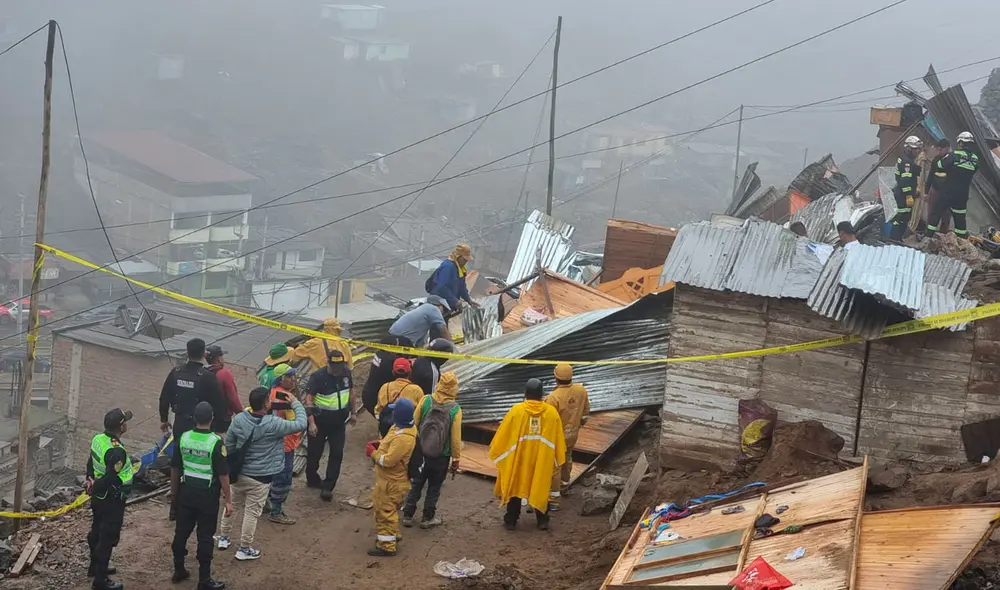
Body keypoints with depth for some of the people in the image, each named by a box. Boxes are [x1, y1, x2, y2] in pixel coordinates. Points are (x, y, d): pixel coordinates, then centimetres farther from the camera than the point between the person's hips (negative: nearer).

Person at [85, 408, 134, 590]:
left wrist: (90, 481, 6)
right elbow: (110, 479, -28)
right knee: (108, 538, 2)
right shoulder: (117, 452, -31)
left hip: (99, 498, 9)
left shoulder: (98, 439, -3)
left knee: (97, 532, 25)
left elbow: (91, 464, 9)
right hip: (112, 501, -9)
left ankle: (96, 566, 44)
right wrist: (95, 487, -12)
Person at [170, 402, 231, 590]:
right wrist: (228, 500, -6)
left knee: (181, 532, 17)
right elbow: (223, 474, -15)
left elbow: (175, 468, 4)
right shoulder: (216, 442, -18)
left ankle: (179, 571, 29)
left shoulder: (183, 438, -5)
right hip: (208, 495, -4)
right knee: (205, 537, 3)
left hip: (187, 492, 4)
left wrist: (175, 491, 19)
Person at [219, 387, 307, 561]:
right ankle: (244, 549, 18)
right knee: (252, 512, 8)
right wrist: (295, 403, 0)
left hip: (239, 472, 5)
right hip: (260, 477, -5)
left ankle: (223, 538, 39)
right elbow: (301, 424, -14)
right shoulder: (273, 424, -23)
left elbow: (228, 445, 3)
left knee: (232, 504, 24)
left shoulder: (239, 419, -8)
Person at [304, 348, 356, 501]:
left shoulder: (346, 373, -3)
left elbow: (350, 392, 14)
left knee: (337, 454, -1)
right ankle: (312, 479, 34)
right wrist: (311, 422, -23)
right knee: (315, 452, 11)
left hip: (339, 421, 4)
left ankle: (327, 487, 4)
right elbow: (309, 399, -18)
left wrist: (353, 412, 17)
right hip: (320, 420, -4)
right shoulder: (318, 377, -18)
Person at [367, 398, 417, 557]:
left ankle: (387, 546, 9)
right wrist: (380, 444, 1)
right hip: (389, 478, 10)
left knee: (385, 512, 0)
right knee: (386, 510, 25)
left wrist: (373, 453, -15)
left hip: (392, 482, -10)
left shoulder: (403, 438, -32)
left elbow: (388, 460, -30)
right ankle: (392, 535, 40)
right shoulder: (401, 427, 1)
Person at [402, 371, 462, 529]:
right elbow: (455, 438, -12)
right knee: (434, 487, 15)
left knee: (416, 484, 17)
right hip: (441, 456, -2)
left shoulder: (426, 400, -11)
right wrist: (456, 459, 1)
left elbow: (414, 424, -4)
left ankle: (408, 516, 24)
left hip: (420, 451, 2)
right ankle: (428, 518, 24)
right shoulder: (455, 409, -17)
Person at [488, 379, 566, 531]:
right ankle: (543, 520, 20)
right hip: (542, 459, 1)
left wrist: (495, 451, 7)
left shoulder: (517, 410, -14)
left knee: (515, 486, 13)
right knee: (541, 488, 16)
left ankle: (511, 521, 18)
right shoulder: (552, 412, -8)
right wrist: (558, 461, 9)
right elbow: (558, 440, -2)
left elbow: (503, 435, -8)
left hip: (518, 458, -1)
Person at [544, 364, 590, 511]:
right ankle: (564, 483, 50)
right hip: (573, 434, 6)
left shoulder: (553, 398, -31)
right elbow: (586, 412, 3)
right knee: (567, 458, 30)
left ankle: (554, 499, 10)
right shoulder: (581, 390, -11)